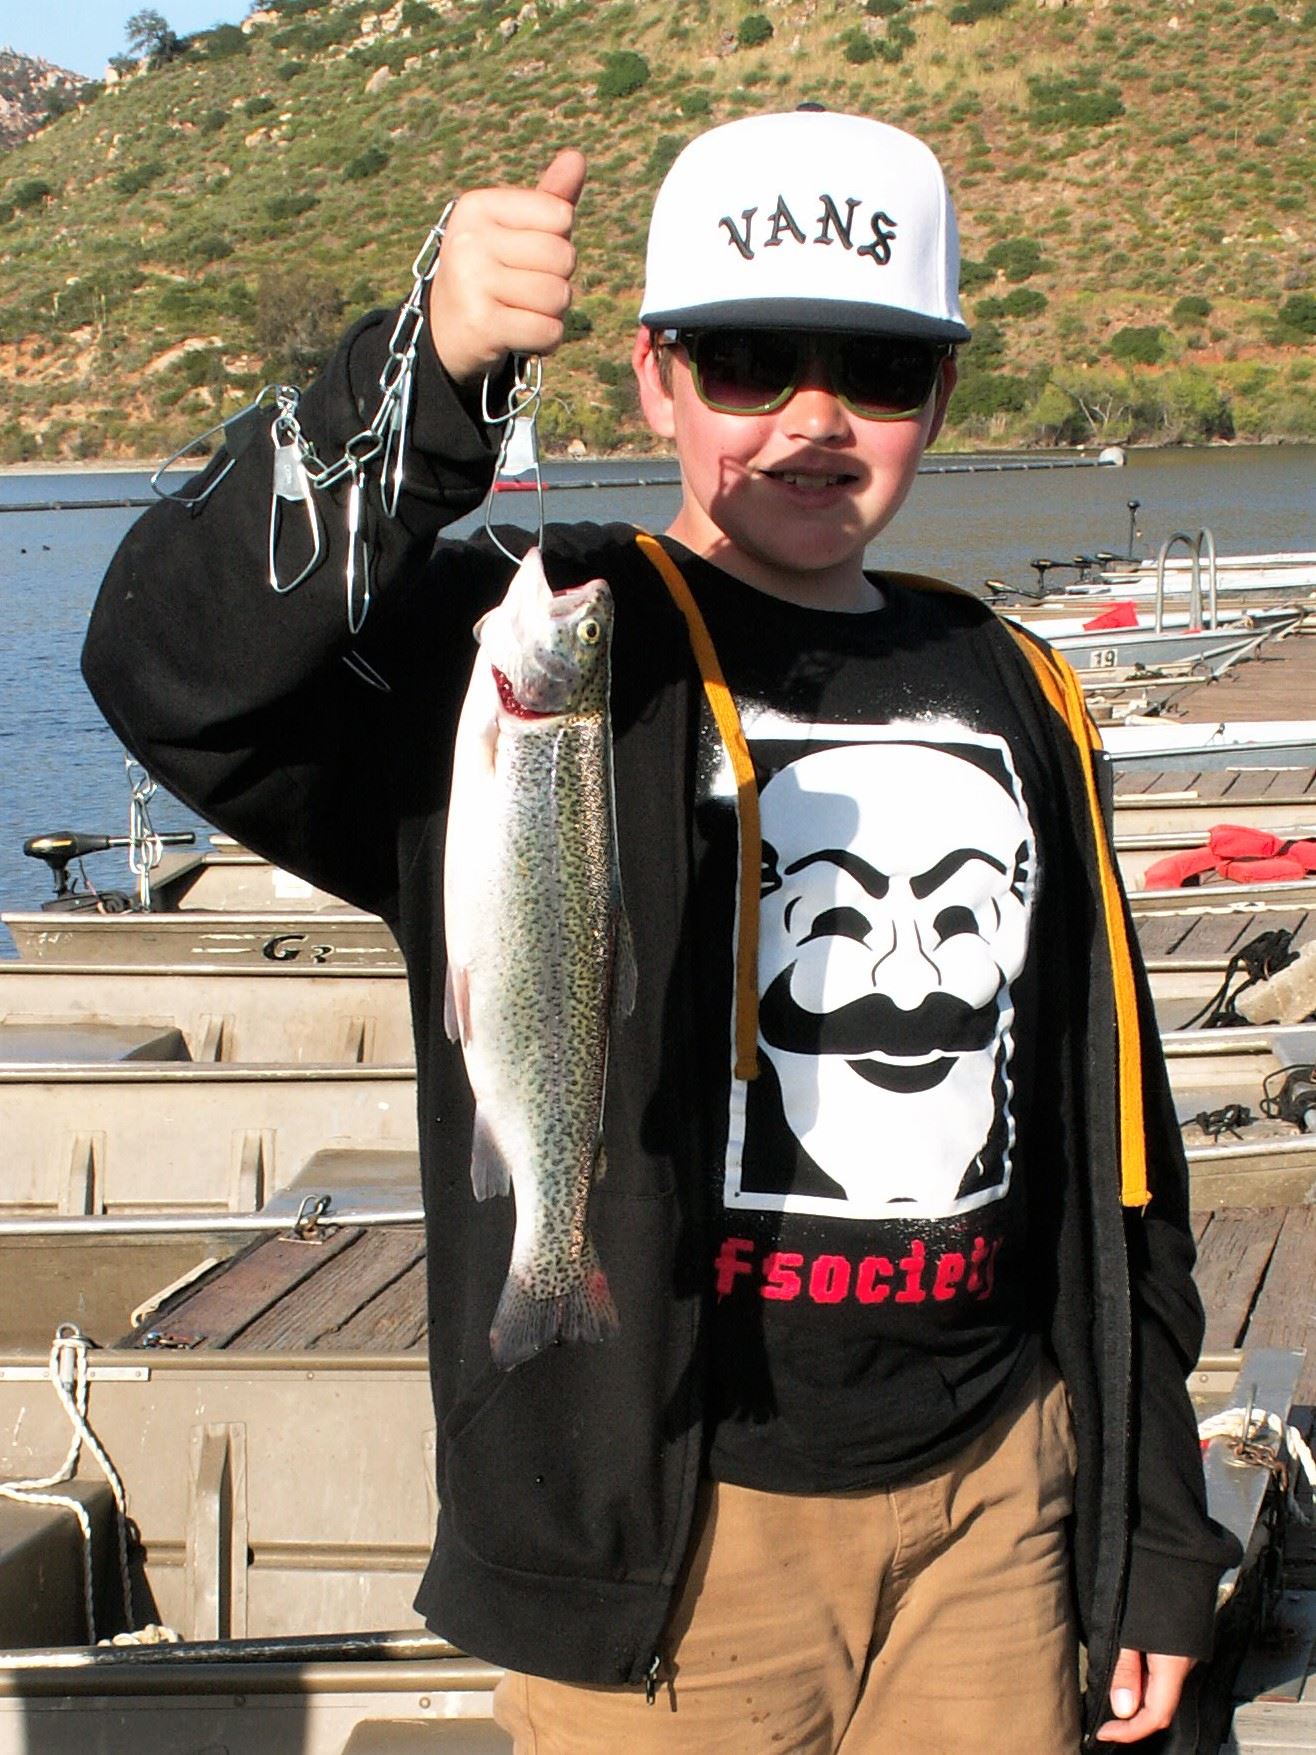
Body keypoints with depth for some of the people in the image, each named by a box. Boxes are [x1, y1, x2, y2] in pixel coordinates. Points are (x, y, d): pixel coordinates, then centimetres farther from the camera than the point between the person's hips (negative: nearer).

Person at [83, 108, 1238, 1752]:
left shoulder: (1013, 697, 12)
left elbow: (1114, 1150, 16)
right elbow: (179, 673, -25)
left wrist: (1157, 1532, 15)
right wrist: (429, 372, -38)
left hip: (994, 1505, 5)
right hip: (667, 1544, -4)